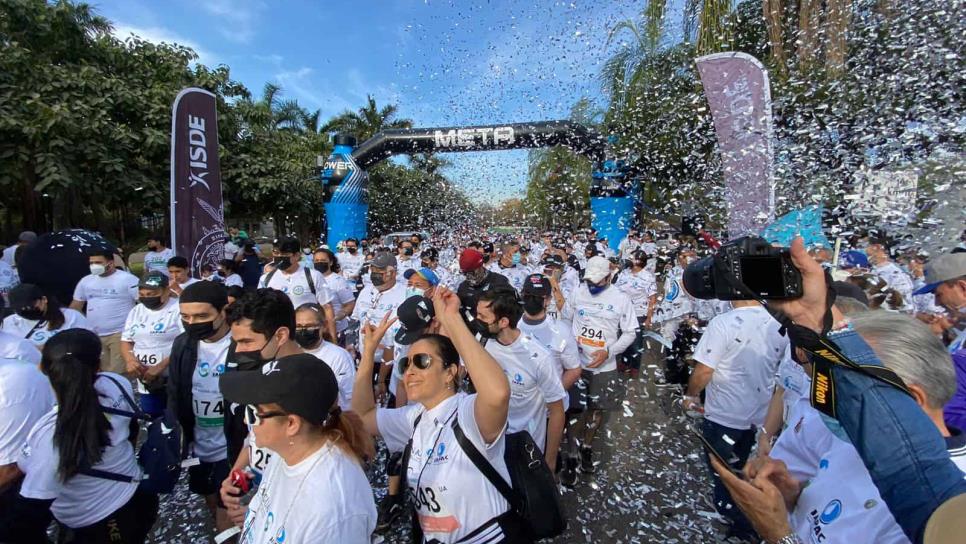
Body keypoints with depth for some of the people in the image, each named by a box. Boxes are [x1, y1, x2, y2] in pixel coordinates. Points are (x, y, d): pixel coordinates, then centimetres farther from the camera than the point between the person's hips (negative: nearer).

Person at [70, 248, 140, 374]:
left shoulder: (128, 279, -7)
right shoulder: (85, 281, 12)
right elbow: (75, 307, 21)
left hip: (120, 334, -6)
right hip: (93, 336, 7)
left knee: (119, 373, -10)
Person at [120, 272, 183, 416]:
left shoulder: (179, 309, -12)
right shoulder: (136, 311, 11)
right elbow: (126, 341, 16)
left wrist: (161, 366, -22)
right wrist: (130, 359, -5)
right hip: (146, 383, 6)